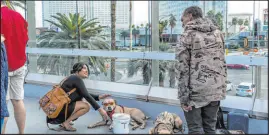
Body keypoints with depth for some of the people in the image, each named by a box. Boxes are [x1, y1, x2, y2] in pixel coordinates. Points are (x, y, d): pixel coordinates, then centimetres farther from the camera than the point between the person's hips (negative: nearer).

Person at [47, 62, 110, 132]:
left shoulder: (73, 78, 17)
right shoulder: (76, 78, -11)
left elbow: (85, 95, 22)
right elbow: (87, 96, -15)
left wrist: (99, 97, 12)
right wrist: (100, 109, -14)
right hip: (58, 108, -10)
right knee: (86, 106, -11)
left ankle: (64, 121, 13)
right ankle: (65, 123, -4)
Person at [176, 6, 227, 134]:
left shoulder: (187, 35, -7)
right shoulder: (217, 33, 10)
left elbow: (182, 68, -11)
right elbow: (222, 62, 13)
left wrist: (184, 96, -10)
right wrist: (222, 86, 18)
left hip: (195, 91, -5)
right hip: (215, 89, 5)